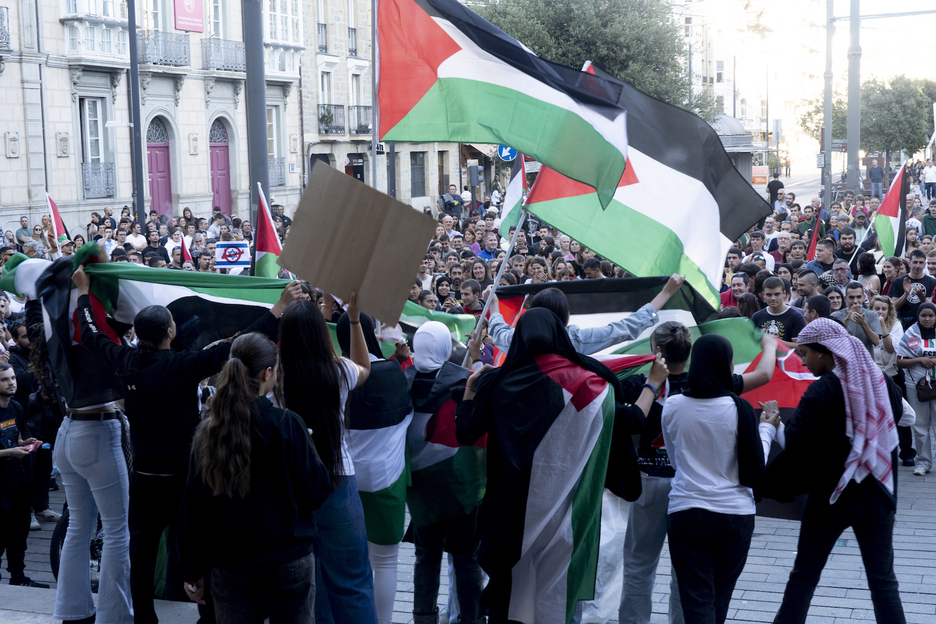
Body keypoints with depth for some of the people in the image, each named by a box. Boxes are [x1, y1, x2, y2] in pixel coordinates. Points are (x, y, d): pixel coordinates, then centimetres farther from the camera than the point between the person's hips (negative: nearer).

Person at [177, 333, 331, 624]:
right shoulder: (286, 425, -15)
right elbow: (315, 492, -9)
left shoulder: (206, 432, -4)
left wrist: (193, 572, 11)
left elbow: (192, 508, 2)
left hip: (228, 564, 3)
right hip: (288, 557, -3)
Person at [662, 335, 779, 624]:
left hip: (686, 511, 0)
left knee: (697, 601, 1)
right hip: (735, 513, 0)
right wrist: (767, 429, 14)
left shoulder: (672, 407, -3)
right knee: (720, 598, 18)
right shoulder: (739, 408, -10)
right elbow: (756, 464, -2)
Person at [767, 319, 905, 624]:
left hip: (832, 495, -4)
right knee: (883, 579, 9)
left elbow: (793, 444, -21)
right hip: (878, 493, 4)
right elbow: (905, 416, 18)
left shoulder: (822, 390, -17)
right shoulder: (879, 380, 0)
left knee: (803, 575, 11)